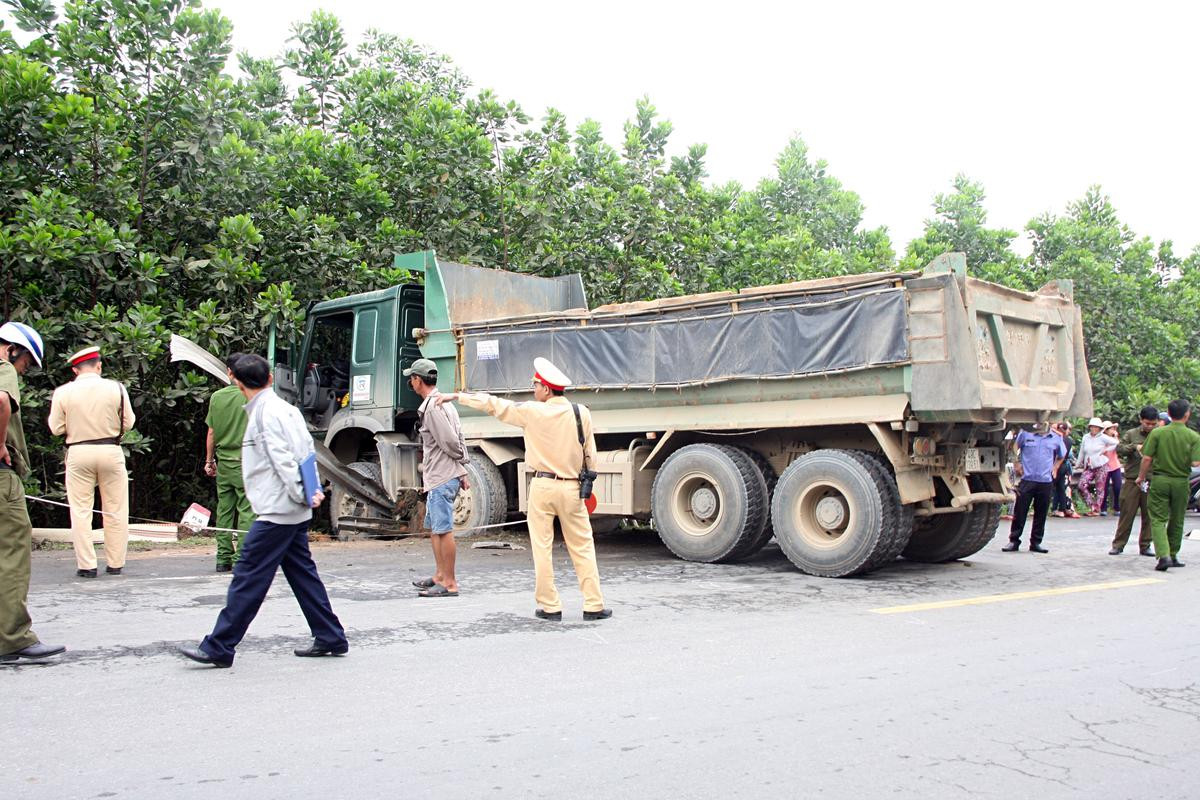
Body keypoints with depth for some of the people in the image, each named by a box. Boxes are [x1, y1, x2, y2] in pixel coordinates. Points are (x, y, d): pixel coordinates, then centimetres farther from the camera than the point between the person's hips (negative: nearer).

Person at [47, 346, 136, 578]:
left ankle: (86, 565, 6)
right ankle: (115, 563, 13)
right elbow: (128, 423, 0)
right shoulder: (116, 388, -6)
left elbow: (56, 428, 0)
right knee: (115, 511, 9)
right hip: (110, 452, 0)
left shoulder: (63, 393, -4)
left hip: (78, 453, 0)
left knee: (81, 511, 7)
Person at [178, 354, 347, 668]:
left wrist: (301, 495, -16)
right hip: (295, 512, 10)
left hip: (277, 511, -10)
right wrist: (313, 489, 5)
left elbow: (282, 460, -19)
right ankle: (330, 638, 17)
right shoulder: (286, 408, 15)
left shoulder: (266, 412, -12)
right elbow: (307, 452, 14)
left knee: (248, 577, -5)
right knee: (302, 573, 13)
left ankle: (218, 647, 0)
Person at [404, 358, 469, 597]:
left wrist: (459, 460, -1)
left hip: (441, 478, -11)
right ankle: (440, 576, 28)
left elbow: (450, 441, -20)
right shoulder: (442, 403, 16)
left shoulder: (432, 407, -17)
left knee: (444, 530, -6)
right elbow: (458, 440, 16)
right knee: (434, 526, 19)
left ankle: (449, 584, -2)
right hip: (437, 477, 11)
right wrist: (463, 470, 16)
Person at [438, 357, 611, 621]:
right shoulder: (581, 413, -1)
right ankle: (594, 606, 8)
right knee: (582, 549, 8)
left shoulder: (532, 412, -7)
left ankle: (549, 606, 9)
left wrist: (458, 396, 12)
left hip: (542, 485, -2)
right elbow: (590, 456, 5)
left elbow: (494, 404, 1)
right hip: (571, 488, 2)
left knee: (542, 548, 6)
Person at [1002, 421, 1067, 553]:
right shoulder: (1025, 434, -1)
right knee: (1019, 512, -1)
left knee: (1041, 514, 7)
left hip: (1045, 482, 2)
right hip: (1027, 480, -2)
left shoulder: (1056, 438, 8)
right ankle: (1014, 541, 6)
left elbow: (1061, 456, 26)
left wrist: (1054, 468, 15)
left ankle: (1036, 542, 16)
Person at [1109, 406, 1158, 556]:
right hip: (1132, 481, -1)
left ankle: (1145, 546, 16)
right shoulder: (1131, 434, 7)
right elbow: (1119, 449, -3)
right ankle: (1118, 545, 9)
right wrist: (1134, 447, -17)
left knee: (1149, 516, 5)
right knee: (1126, 514, 2)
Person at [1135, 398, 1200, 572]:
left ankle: (1163, 555, -17)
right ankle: (1173, 556, 26)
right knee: (1176, 521, 16)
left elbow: (1147, 458, -8)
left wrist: (1141, 477, 7)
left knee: (1158, 520, 0)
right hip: (1181, 482, 1)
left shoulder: (1157, 433, -7)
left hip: (1159, 480, -1)